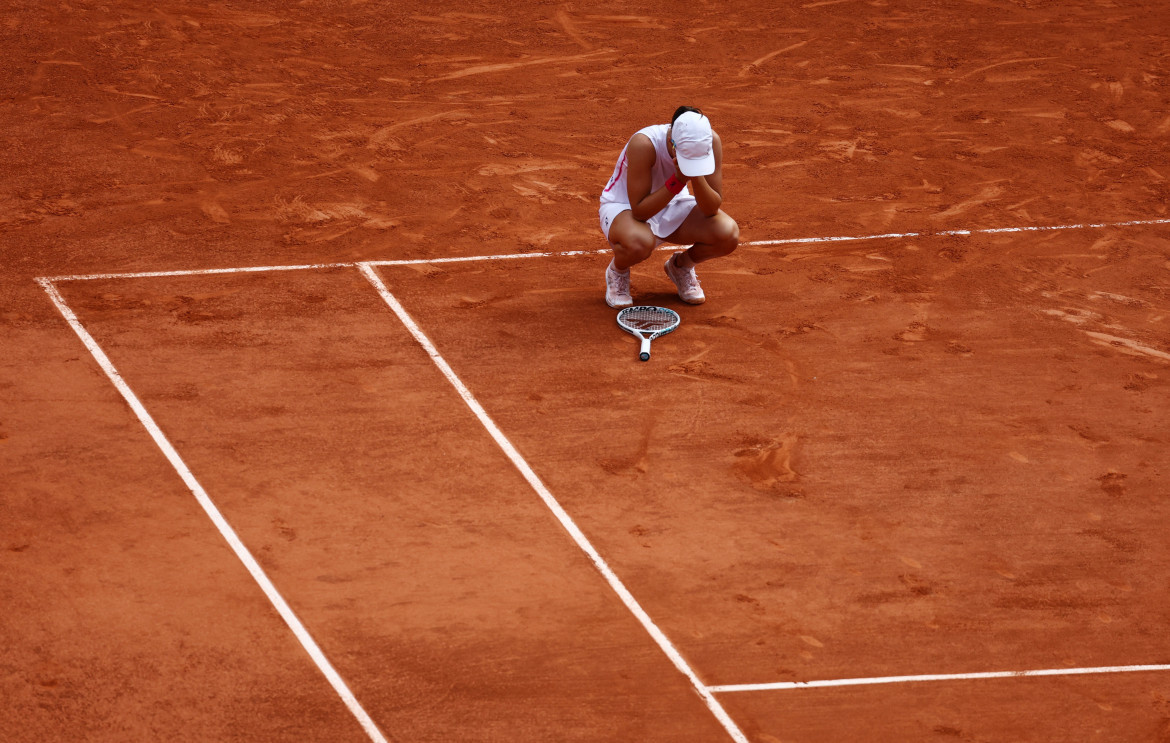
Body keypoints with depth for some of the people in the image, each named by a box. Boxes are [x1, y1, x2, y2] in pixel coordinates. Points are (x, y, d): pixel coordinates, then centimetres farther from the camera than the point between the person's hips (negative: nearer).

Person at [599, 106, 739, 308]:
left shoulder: (711, 142, -22)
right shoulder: (643, 145, -34)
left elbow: (712, 209, -19)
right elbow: (639, 211, -31)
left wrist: (695, 177, -36)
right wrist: (678, 180, -39)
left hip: (673, 208, 4)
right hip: (623, 207, -4)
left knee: (729, 233, -23)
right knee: (639, 243, -41)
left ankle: (681, 265, 10)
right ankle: (617, 272, -2)